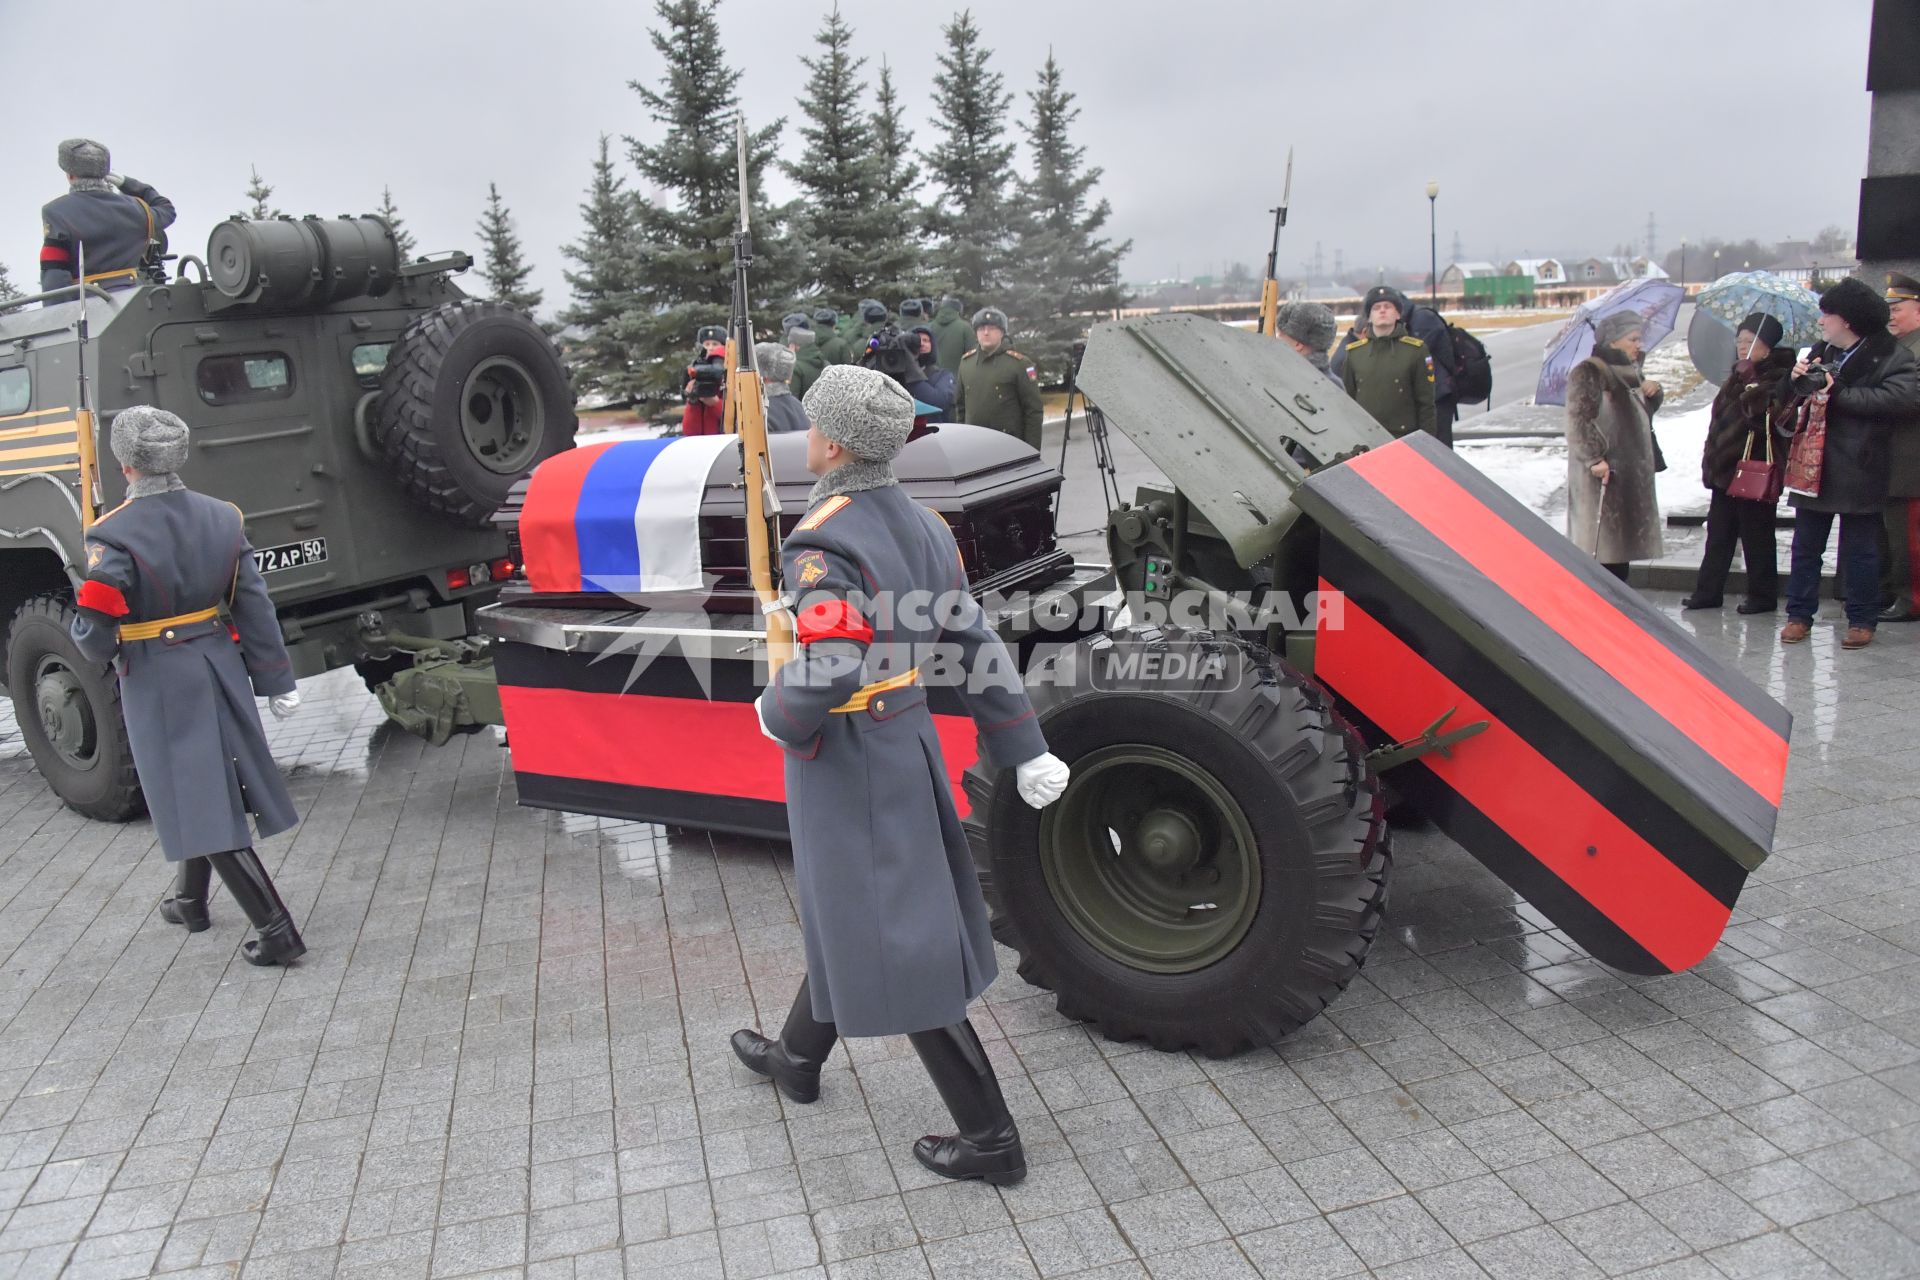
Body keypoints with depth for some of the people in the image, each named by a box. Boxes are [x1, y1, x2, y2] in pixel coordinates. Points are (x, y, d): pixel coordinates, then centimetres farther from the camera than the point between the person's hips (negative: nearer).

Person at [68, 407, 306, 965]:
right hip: (219, 666, 6)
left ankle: (275, 929, -4)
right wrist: (278, 681, 7)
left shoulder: (113, 537, -18)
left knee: (203, 804, -2)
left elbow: (95, 636, -16)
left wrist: (85, 634, 9)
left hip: (157, 684, -6)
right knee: (202, 790, 23)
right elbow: (256, 609, 1)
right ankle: (190, 901, 42)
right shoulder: (222, 518, -2)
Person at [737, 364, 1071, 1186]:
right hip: (907, 741, 9)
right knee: (843, 912, 25)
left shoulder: (822, 544, -23)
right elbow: (975, 644, 4)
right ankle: (797, 1057, 49)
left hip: (845, 761, -9)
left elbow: (827, 671, -34)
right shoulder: (920, 525, 2)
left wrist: (778, 716, -12)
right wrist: (1025, 750, 7)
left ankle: (989, 1138, 12)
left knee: (892, 949, 2)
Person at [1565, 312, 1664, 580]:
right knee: (1601, 541, -11)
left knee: (1623, 539, 13)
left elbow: (1643, 411, 31)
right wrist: (1595, 458, -25)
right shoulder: (1588, 373, -11)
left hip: (1631, 471, 9)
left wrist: (1653, 393, 10)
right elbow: (1578, 420, -20)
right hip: (1601, 474, -9)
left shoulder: (1630, 372, 18)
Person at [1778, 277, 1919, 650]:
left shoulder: (1890, 356, -7)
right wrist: (1798, 381, -1)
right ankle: (1800, 614, 16)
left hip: (1857, 469, -6)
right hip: (1813, 465, 6)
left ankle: (1862, 620, 14)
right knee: (1805, 545, 9)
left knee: (1859, 549, 3)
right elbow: (1801, 397, 22)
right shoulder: (1820, 352, 13)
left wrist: (1839, 394, -20)